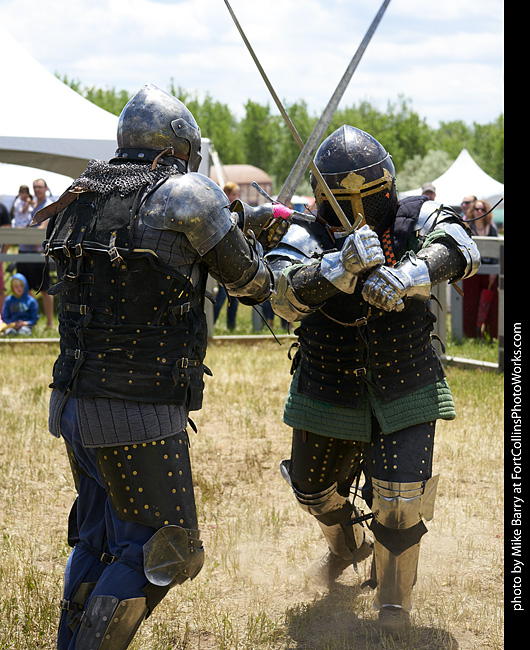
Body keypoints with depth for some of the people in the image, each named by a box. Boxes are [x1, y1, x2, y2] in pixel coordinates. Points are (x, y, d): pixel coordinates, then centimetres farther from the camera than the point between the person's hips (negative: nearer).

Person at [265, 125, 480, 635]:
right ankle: (348, 546, 54)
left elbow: (457, 248, -32)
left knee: (400, 499, -10)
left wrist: (407, 275, -51)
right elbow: (284, 294, -33)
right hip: (330, 397, 2)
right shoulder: (306, 238, -14)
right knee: (315, 489, 19)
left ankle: (393, 598, 15)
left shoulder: (413, 220, -12)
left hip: (405, 395, -2)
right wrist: (341, 266, -51)